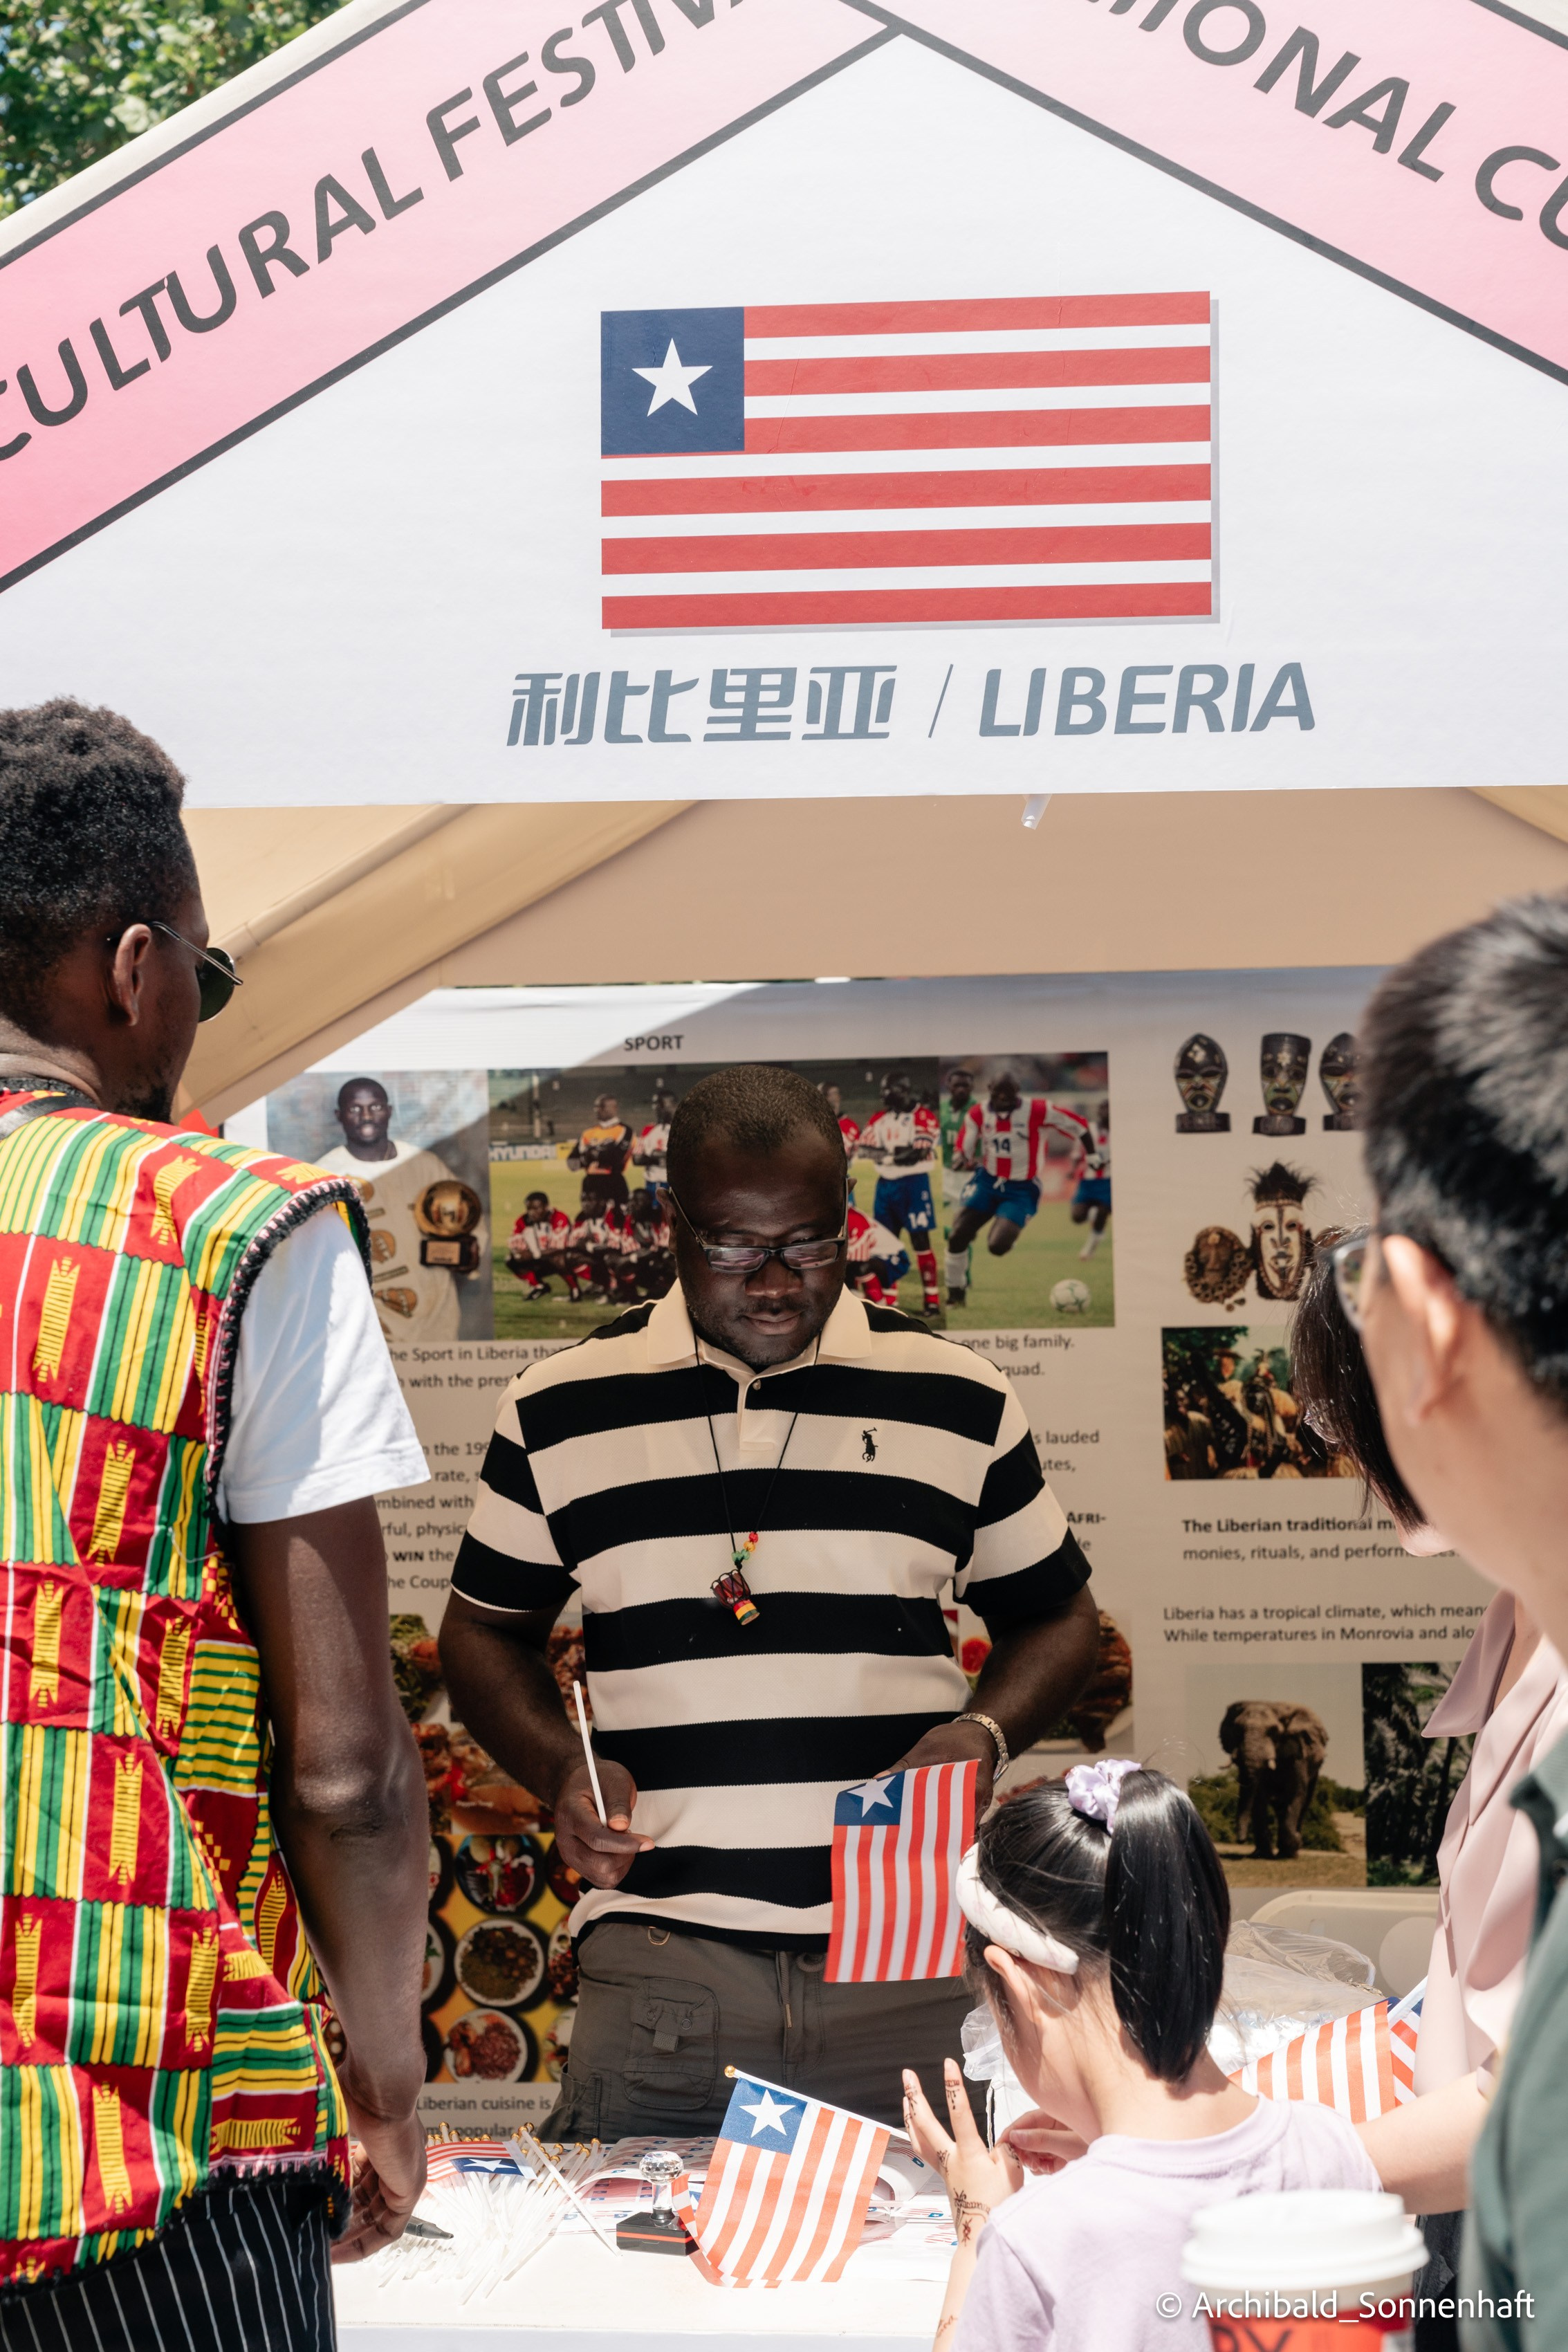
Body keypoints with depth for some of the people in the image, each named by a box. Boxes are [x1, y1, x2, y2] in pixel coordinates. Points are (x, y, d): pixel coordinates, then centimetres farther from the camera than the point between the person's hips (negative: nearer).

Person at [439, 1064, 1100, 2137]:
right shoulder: (559, 1409, 7)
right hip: (660, 1958, 0)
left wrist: (985, 1735, -3)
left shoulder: (960, 1400, 7)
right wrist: (561, 1768, -2)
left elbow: (1055, 1615, 17)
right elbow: (486, 1628, 17)